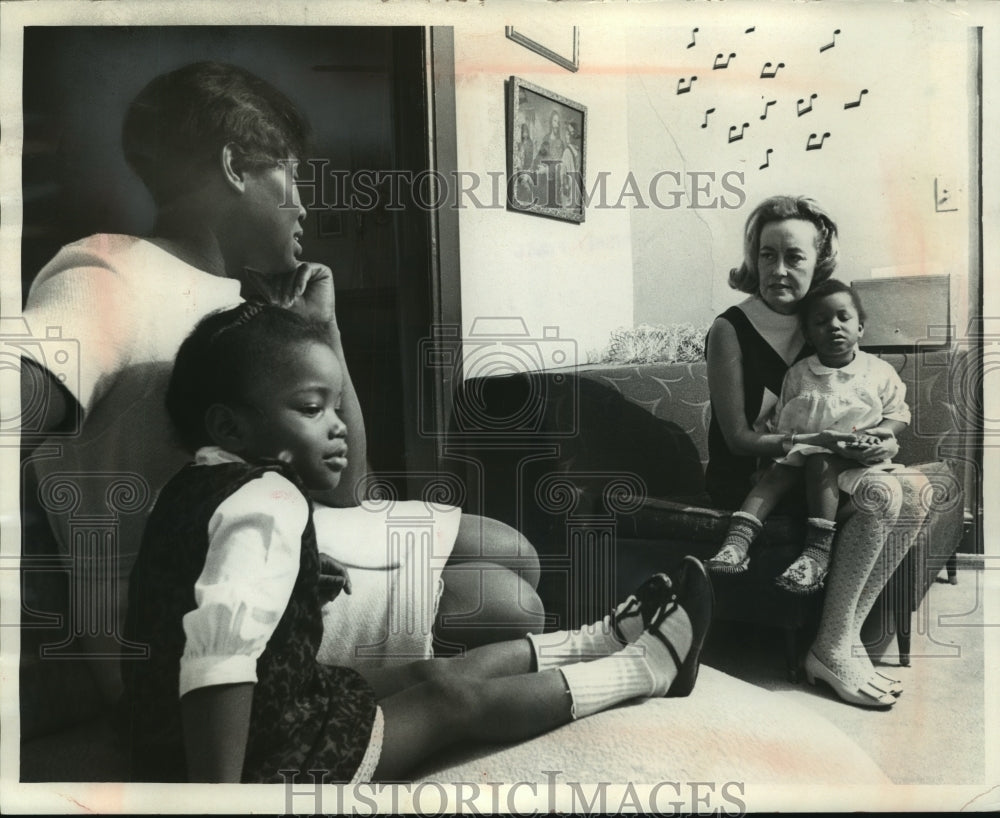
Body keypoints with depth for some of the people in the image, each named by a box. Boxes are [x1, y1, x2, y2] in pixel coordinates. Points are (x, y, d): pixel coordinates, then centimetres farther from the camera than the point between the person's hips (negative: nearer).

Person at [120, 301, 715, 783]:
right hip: (265, 757, -9)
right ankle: (649, 665, 17)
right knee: (460, 698, -1)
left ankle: (603, 641, 28)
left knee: (437, 672, 13)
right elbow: (220, 652, -39)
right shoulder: (267, 498, -25)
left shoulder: (207, 482, 6)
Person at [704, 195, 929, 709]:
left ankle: (843, 638, -7)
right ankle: (832, 649, -13)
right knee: (881, 493, -24)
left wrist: (871, 441, -6)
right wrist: (830, 445, -23)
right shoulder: (731, 330, -13)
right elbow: (739, 439, -16)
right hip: (749, 480, -7)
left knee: (915, 491, -11)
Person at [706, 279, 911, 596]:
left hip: (850, 458, -2)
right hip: (802, 448, 3)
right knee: (777, 471, -26)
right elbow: (781, 423, 11)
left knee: (819, 463, -33)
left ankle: (817, 551, -40)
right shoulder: (798, 374, 8)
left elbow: (899, 413, 10)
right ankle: (737, 538, -39)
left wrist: (878, 432, -10)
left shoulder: (879, 372, 7)